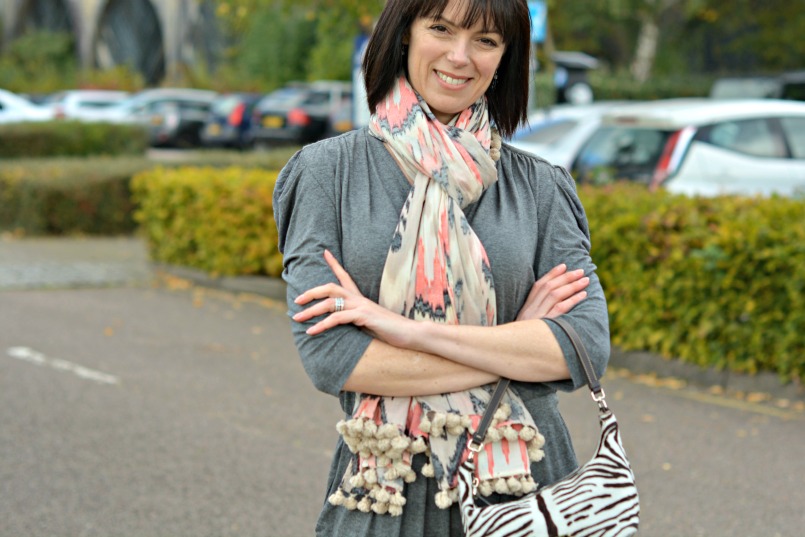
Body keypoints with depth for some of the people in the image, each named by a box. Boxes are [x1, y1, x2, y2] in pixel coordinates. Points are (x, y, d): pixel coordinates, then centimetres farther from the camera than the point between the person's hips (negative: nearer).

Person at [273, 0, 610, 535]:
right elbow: (329, 356, -13)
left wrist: (414, 331, -17)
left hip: (523, 489, 2)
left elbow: (588, 343, -10)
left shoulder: (539, 186, 3)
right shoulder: (329, 169, -3)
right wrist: (515, 347, -12)